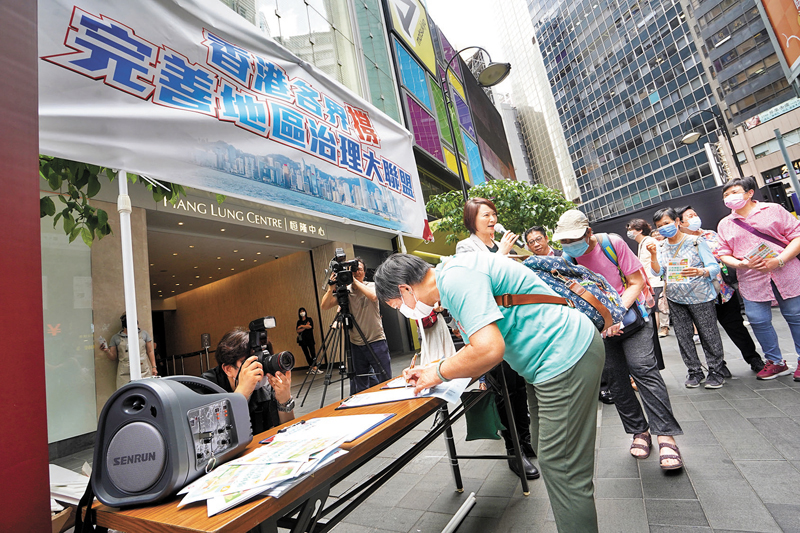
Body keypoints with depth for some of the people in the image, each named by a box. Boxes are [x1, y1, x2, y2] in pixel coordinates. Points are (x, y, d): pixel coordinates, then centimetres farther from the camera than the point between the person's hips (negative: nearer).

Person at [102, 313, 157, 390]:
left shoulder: (143, 334, 12)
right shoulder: (116, 337, 10)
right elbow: (114, 357, 12)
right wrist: (107, 351, -7)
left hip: (144, 372, 1)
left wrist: (154, 367, 8)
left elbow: (150, 351, 13)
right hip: (125, 374, 0)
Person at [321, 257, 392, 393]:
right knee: (359, 386, 12)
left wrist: (355, 281, -20)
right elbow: (324, 306, -4)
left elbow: (373, 296, -25)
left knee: (385, 380, 4)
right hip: (356, 345, 3)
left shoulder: (372, 286, -1)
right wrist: (331, 288, -18)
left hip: (376, 342, -2)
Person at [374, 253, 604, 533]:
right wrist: (432, 369, 10)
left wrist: (439, 372, -15)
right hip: (550, 362, 11)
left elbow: (489, 350, -32)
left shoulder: (455, 278, -23)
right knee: (549, 457, 21)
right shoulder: (452, 278, 10)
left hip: (567, 359, -11)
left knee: (562, 471, -1)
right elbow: (479, 344, 17)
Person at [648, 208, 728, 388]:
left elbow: (715, 267, -10)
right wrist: (653, 255, -18)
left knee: (709, 334, 3)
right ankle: (694, 371, 20)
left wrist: (699, 272, -31)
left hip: (701, 297, -4)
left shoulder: (696, 241, -7)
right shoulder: (660, 247, 5)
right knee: (683, 336, 8)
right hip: (675, 299, 4)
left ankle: (716, 370, 19)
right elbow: (658, 272, -3)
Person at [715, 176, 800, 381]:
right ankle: (776, 362, 21)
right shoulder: (725, 224, 8)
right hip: (752, 281, 2)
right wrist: (742, 264, -12)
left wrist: (779, 261, -15)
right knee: (759, 321, 3)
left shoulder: (773, 210, 2)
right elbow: (724, 254, 8)